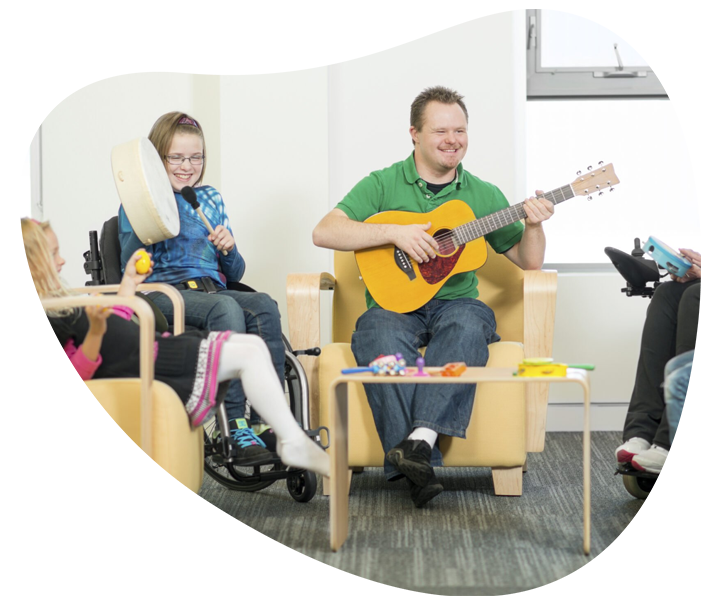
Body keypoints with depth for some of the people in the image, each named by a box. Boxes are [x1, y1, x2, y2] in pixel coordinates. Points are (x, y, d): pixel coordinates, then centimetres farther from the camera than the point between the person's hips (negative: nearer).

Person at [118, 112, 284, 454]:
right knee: (225, 307, -37)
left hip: (213, 289, 5)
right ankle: (236, 425, -41)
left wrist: (228, 249, -1)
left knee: (264, 306, -29)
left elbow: (234, 274, 21)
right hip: (164, 293, -5)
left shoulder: (211, 199, 23)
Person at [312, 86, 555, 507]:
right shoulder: (383, 185, 6)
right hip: (394, 302, -1)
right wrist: (395, 232, -16)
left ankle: (419, 439, -47)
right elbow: (324, 232, -7)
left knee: (469, 325, -35)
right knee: (381, 335, -36)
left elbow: (529, 262, 14)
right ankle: (419, 469, -42)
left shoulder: (483, 195, 14)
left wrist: (533, 225, -7)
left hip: (455, 302, 2)